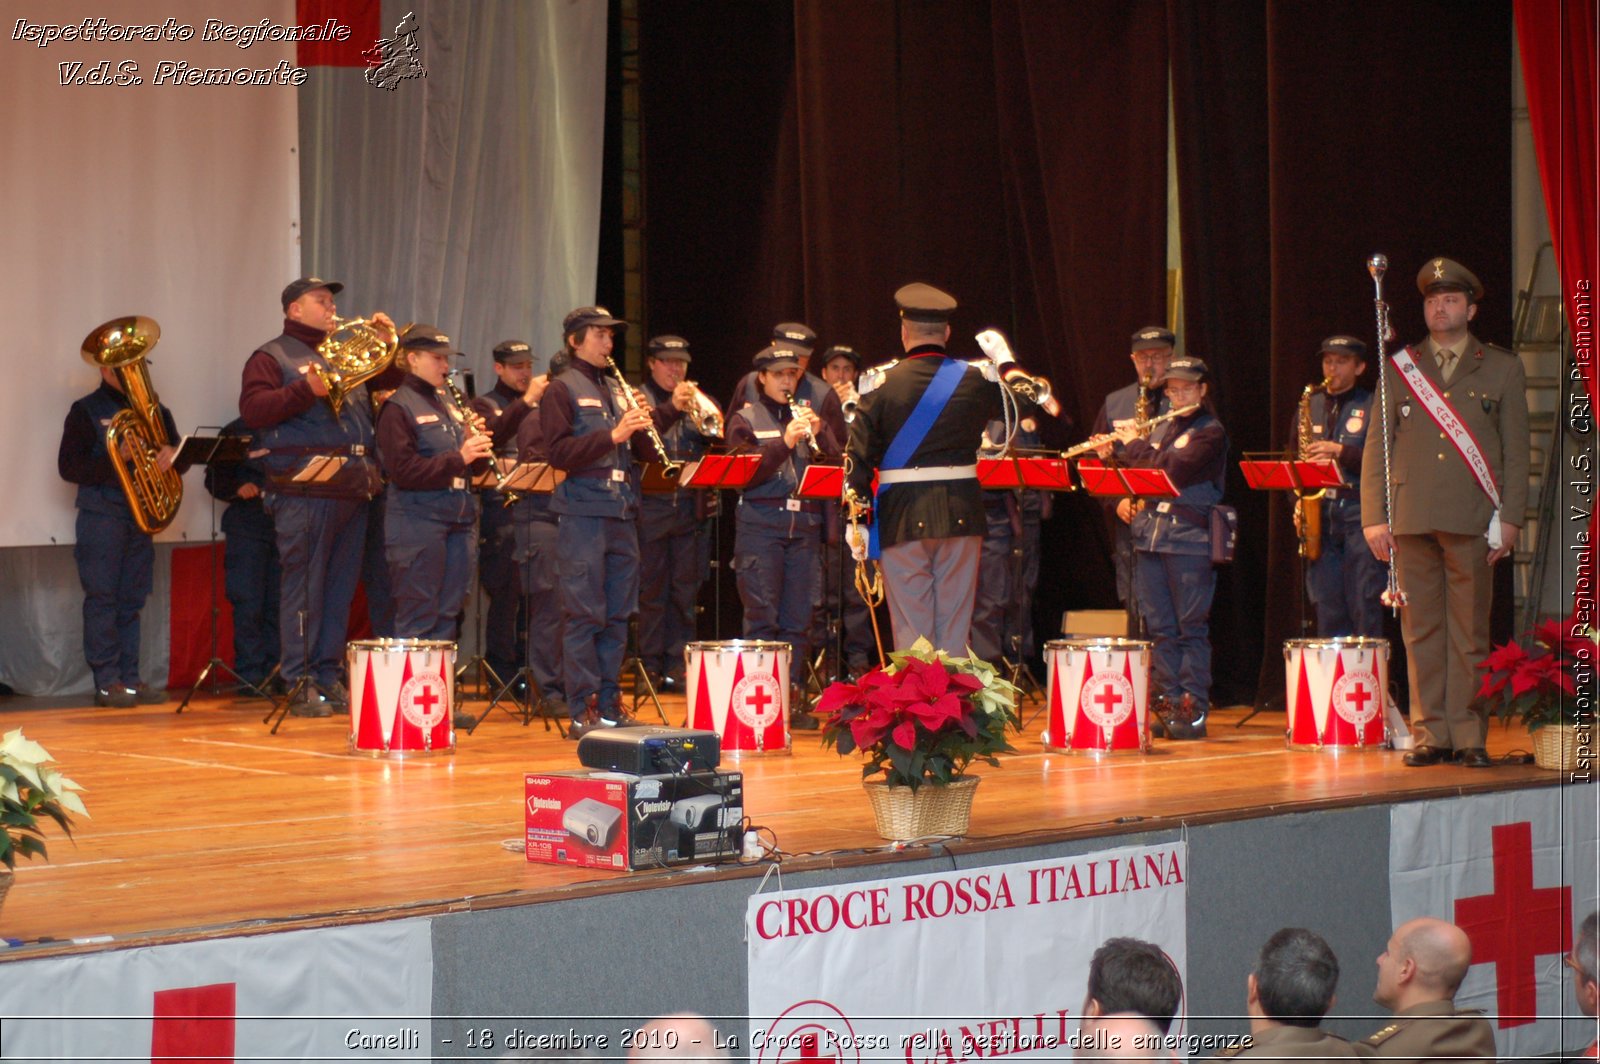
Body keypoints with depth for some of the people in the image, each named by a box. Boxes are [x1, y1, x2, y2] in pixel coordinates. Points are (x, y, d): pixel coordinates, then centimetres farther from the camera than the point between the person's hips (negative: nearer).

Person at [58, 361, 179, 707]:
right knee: (102, 598, -6)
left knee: (132, 600, 5)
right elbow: (68, 466, -7)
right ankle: (107, 682, -6)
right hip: (101, 513, -5)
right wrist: (116, 459, -19)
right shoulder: (86, 412, 2)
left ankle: (130, 679, 8)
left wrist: (171, 454, -11)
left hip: (141, 515, 5)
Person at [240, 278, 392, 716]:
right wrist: (308, 389, -20)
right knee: (305, 588, -6)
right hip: (305, 493, -7)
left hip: (352, 492, 7)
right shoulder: (273, 356, 3)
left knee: (340, 588, 8)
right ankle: (300, 685, -3)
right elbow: (253, 409, -12)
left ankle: (329, 678, 14)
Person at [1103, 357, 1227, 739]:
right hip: (1150, 532, 7)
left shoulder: (1210, 432, -4)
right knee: (1159, 627, 6)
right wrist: (1110, 459, 8)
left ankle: (1193, 710, -3)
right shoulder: (1162, 429, 19)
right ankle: (1166, 704, 10)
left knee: (1191, 627, -4)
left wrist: (1134, 445, -6)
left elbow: (1172, 468, -17)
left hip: (1189, 538, -7)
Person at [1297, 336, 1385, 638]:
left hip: (1359, 513, -4)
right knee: (1327, 610, 5)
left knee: (1364, 606, -9)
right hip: (1319, 514, 5)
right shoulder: (1310, 406, 18)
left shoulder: (1373, 407, 3)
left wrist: (1341, 452, -16)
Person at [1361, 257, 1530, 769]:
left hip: (1472, 520, -2)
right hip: (1411, 519, 2)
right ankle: (1429, 734, 8)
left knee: (1470, 631, -1)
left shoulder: (1502, 369, 10)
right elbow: (1376, 448, 10)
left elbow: (1516, 451, 7)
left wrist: (1509, 518, -2)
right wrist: (1374, 518, 2)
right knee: (1420, 631, 3)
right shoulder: (1399, 368, 13)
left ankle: (1469, 736, 3)